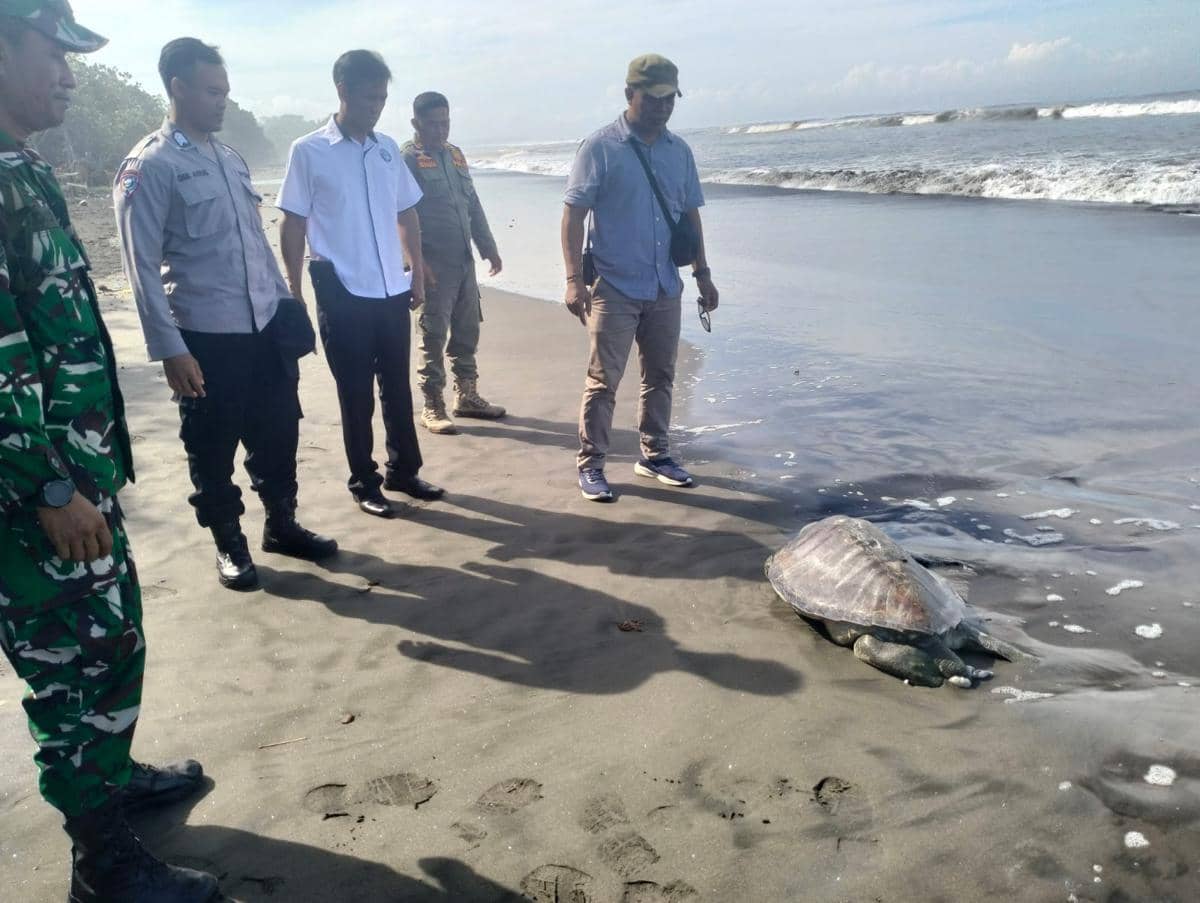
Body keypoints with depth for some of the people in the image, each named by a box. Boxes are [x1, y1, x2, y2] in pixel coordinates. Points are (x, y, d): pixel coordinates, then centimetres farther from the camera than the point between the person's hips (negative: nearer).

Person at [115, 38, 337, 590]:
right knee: (212, 449, 8)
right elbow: (142, 266, -12)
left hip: (265, 327, 7)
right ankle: (229, 545, 25)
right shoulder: (149, 167, -9)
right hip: (206, 337, -6)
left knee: (277, 433, 15)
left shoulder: (231, 159, 13)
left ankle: (282, 525, 33)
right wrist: (170, 349, -16)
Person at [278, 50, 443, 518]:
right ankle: (364, 483, 17)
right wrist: (295, 295, -6)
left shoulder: (387, 148, 9)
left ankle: (404, 471, 27)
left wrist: (418, 276, 11)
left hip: (392, 290, 5)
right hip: (343, 294, -4)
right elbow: (292, 226, -4)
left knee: (397, 386, 13)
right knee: (356, 393, 5)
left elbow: (407, 216, 15)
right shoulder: (309, 151, -5)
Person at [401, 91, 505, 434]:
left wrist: (489, 247, 19)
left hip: (464, 261, 7)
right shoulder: (408, 159, -5)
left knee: (467, 332, 12)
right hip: (433, 265, -7)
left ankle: (467, 396, 25)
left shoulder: (455, 155, 17)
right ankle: (432, 407, 4)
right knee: (433, 336, -3)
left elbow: (473, 206, 22)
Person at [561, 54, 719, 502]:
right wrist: (574, 280, -17)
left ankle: (655, 455, 26)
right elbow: (574, 215, -10)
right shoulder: (600, 148, -7)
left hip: (665, 287, 6)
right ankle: (590, 465, 9)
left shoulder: (678, 150, 9)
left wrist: (702, 273, 13)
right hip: (614, 288, -5)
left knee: (660, 376, 13)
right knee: (603, 380, -2)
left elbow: (690, 213, 17)